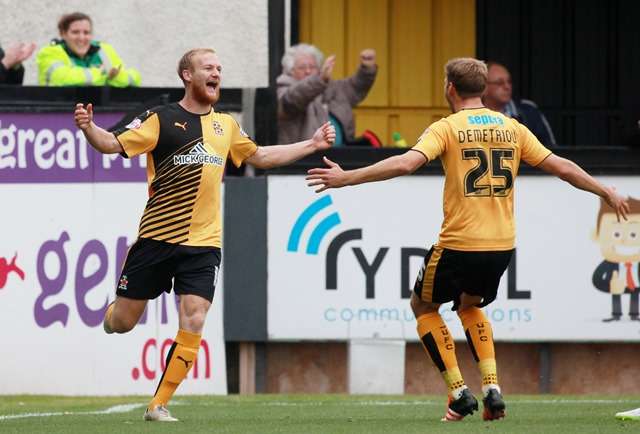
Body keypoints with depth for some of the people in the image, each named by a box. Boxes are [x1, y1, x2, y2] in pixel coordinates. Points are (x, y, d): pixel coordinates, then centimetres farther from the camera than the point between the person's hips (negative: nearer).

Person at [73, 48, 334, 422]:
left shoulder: (226, 124, 13)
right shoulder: (161, 119, -3)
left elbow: (260, 156, 29)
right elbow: (114, 144, -11)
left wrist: (312, 145, 28)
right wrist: (88, 128, -32)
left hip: (203, 243, 3)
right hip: (157, 237, -3)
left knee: (193, 324, -11)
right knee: (122, 323, 2)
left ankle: (160, 404, 1)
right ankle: (110, 313, 41)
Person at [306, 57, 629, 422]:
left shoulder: (447, 128, -6)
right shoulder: (511, 128, 8)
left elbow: (406, 163, -21)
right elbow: (561, 167, 11)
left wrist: (347, 178, -18)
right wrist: (606, 191, 24)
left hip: (460, 243, -5)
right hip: (503, 243, 5)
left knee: (423, 306, 19)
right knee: (470, 305, 30)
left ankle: (459, 392, 8)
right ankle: (492, 389, 12)